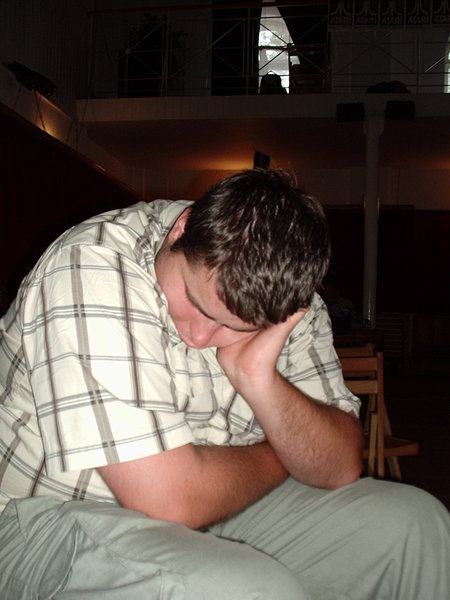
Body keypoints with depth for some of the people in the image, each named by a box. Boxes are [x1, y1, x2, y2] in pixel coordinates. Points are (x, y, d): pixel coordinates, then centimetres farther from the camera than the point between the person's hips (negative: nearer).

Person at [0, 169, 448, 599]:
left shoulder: (287, 301, -8)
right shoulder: (91, 269, -27)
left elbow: (341, 469, -7)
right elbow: (165, 496, -32)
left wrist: (258, 379, -25)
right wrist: (276, 458, -12)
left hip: (207, 507, 6)